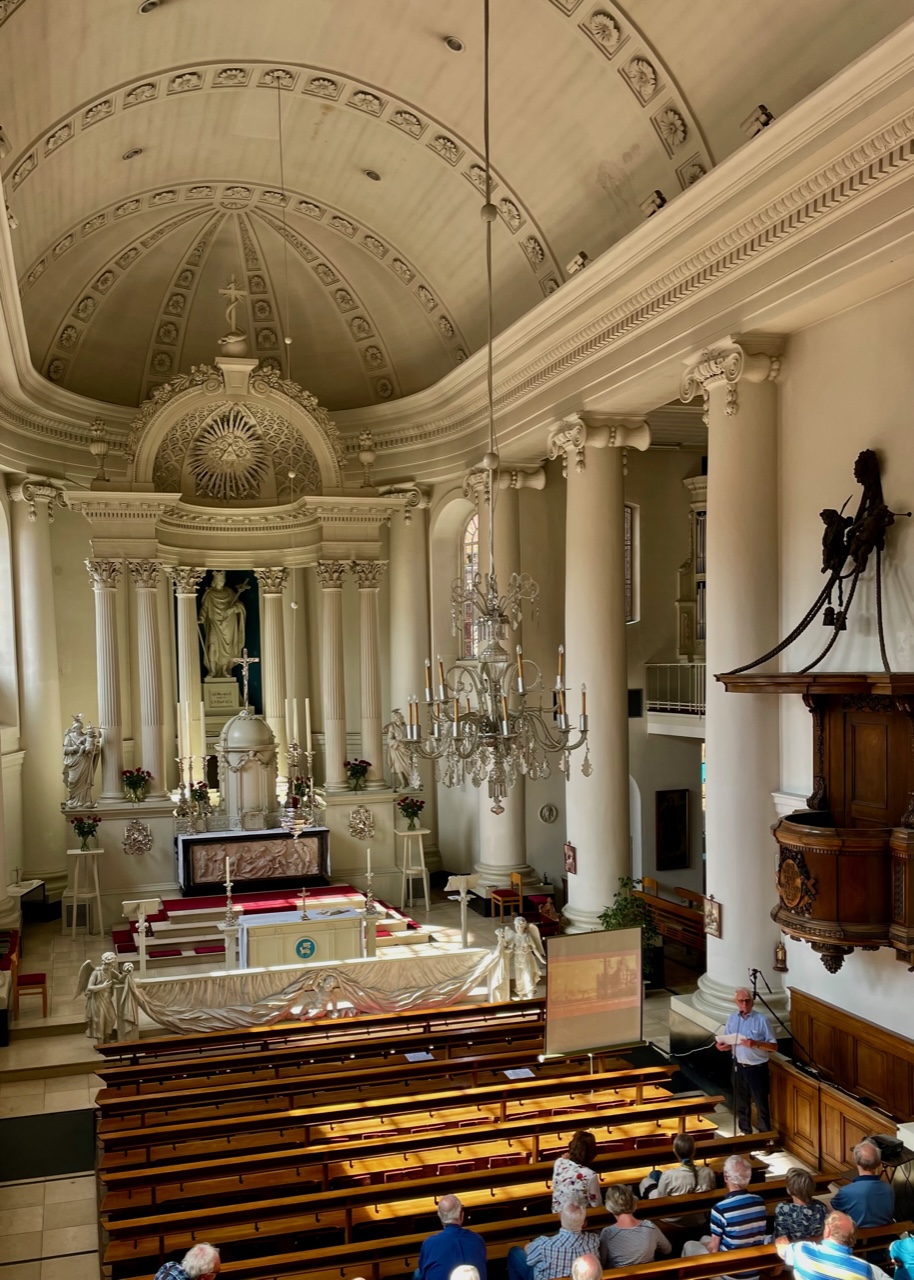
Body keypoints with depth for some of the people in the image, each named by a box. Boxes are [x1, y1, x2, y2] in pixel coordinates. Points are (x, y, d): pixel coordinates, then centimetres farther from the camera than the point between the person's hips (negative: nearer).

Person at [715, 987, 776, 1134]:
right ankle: (745, 1132, 34)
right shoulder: (731, 1019, 1)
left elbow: (773, 1046, -12)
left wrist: (756, 1044, -28)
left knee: (761, 1104, 5)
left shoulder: (761, 1019, -13)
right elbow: (728, 1044, 9)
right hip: (739, 1067, 4)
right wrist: (722, 1046, -15)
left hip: (757, 1068, -4)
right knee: (740, 1103, 16)